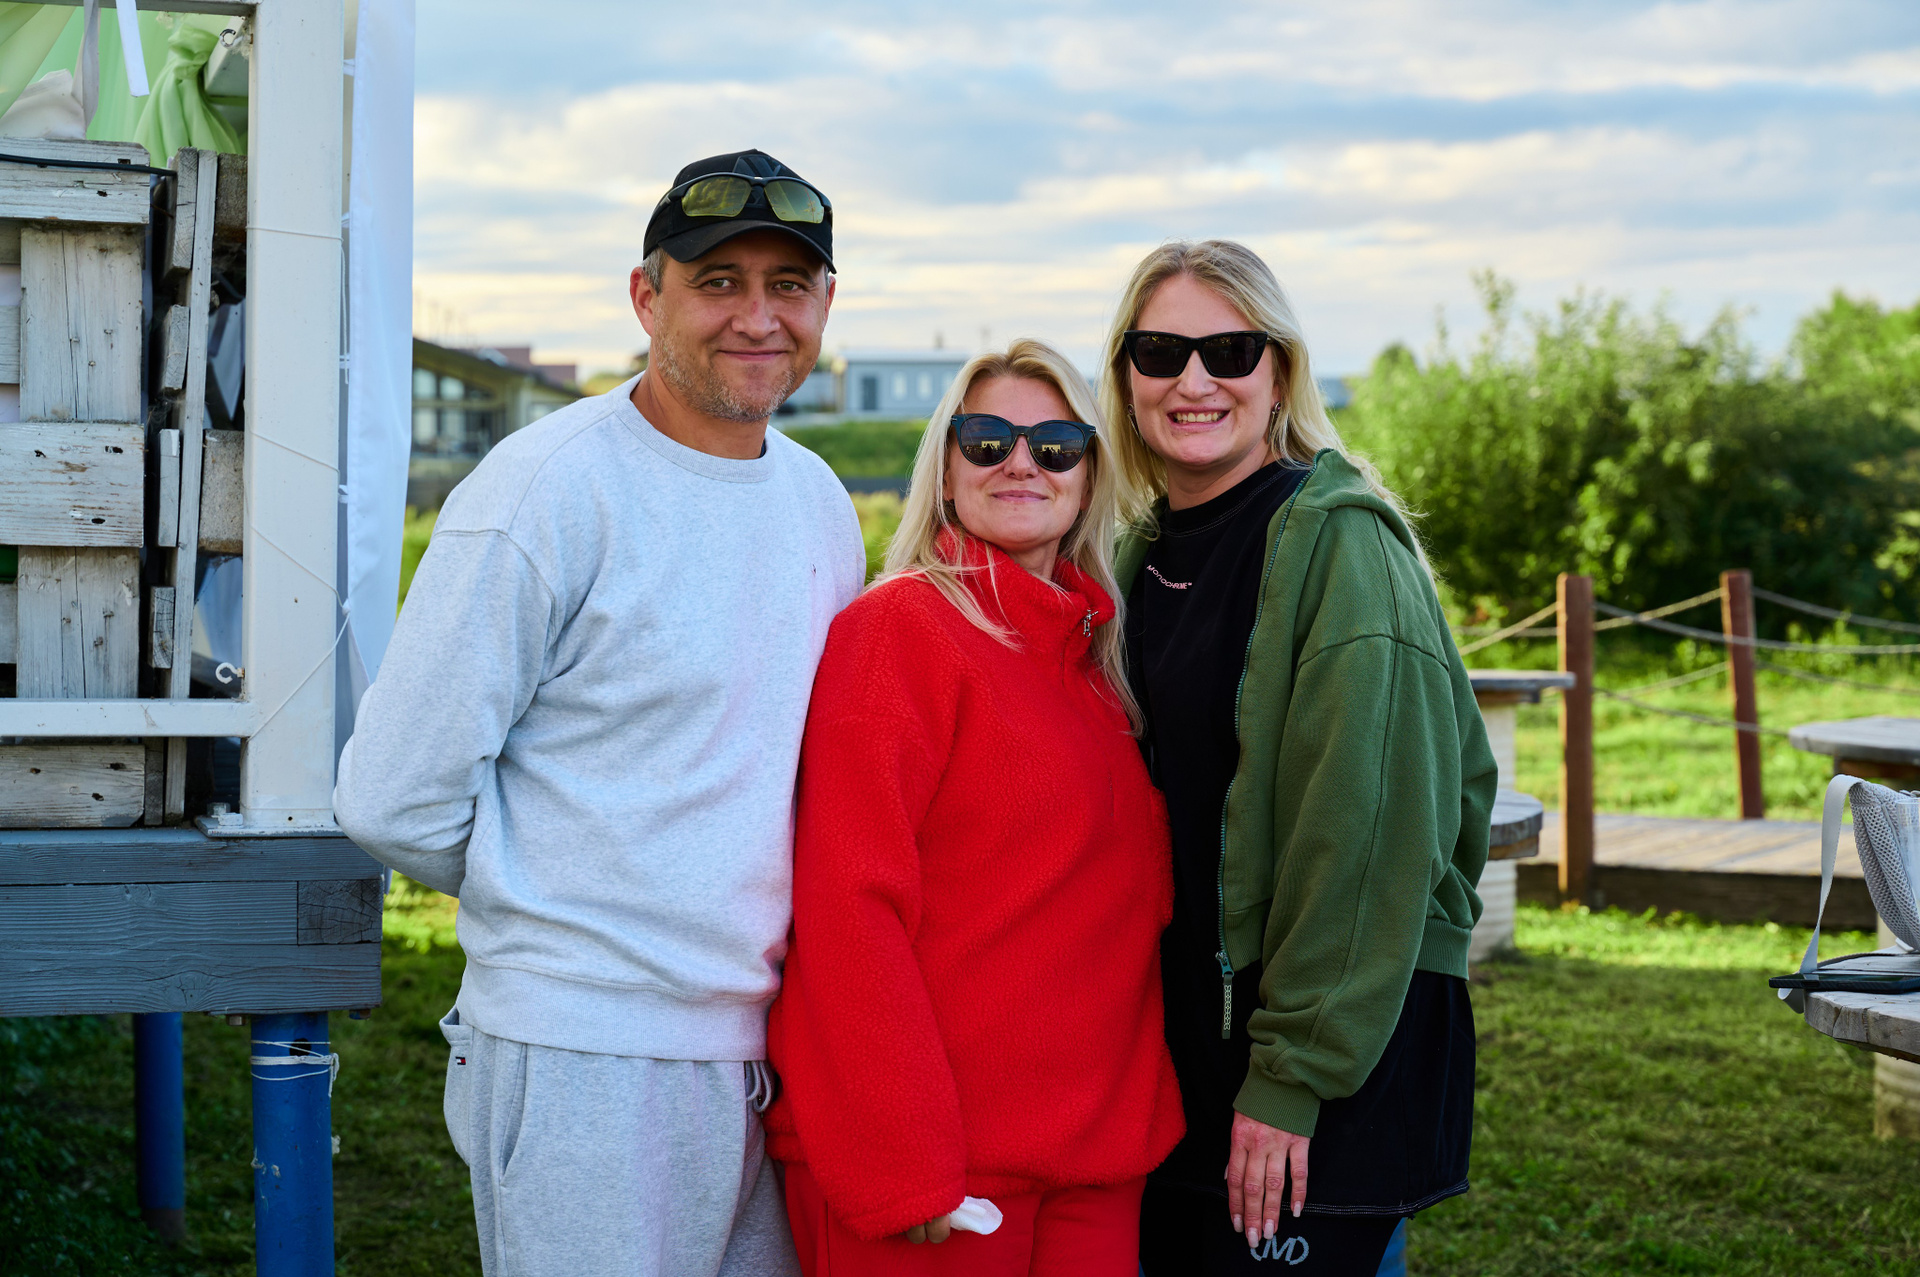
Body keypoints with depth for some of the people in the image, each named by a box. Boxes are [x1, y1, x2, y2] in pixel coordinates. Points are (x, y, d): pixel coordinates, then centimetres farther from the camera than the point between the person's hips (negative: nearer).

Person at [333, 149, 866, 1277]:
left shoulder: (822, 506, 10)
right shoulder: (544, 494, -13)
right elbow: (398, 799, -13)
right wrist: (554, 907, 0)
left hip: (765, 1052, 7)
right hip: (585, 1061, -7)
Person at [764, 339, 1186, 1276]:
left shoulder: (1095, 654, 12)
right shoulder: (899, 627, -9)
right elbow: (848, 909, -15)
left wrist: (1143, 1116, 9)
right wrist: (899, 1166, -19)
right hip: (940, 1165, -6)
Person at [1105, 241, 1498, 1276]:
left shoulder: (1335, 542, -13)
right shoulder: (1142, 555, 11)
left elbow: (1366, 831, -18)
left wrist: (1294, 1075, -19)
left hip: (1339, 1034, -7)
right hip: (1179, 1018, 7)